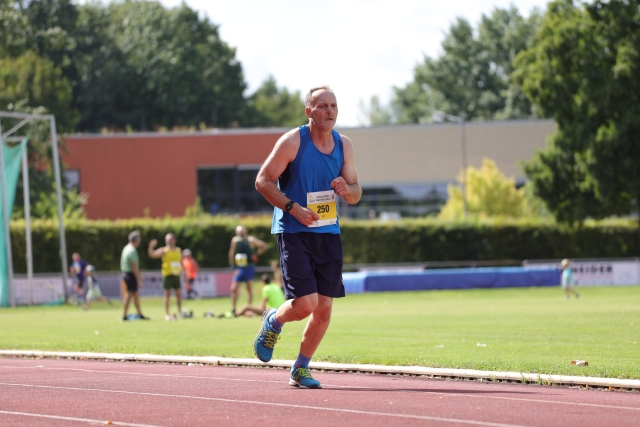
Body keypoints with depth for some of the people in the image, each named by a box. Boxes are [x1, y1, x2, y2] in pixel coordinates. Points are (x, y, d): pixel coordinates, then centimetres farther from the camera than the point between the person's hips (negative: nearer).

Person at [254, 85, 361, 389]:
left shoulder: (344, 146, 7)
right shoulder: (292, 142, -9)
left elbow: (355, 193, 14)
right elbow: (263, 181, -8)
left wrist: (346, 189, -11)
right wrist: (293, 207, -20)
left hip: (328, 233, 5)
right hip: (293, 233, -5)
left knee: (323, 309, 3)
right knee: (305, 303, -16)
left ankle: (300, 369, 21)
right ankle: (273, 322, 19)